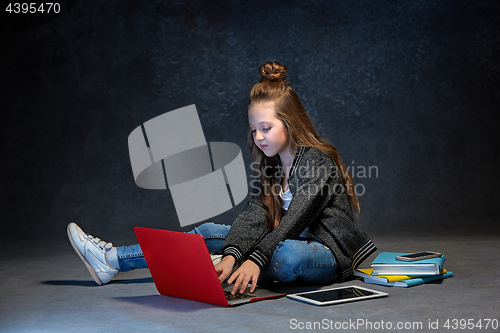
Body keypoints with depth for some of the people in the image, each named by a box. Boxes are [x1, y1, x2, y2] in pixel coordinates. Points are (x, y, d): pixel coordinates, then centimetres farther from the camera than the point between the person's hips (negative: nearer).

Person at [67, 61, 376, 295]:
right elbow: (254, 214, -7)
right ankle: (112, 260, -1)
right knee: (210, 233, -1)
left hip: (330, 254, -7)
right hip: (289, 243, 7)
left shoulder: (318, 161, -14)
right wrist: (231, 255, -25)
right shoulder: (268, 166, 8)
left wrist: (255, 260, -38)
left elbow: (295, 219, -26)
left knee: (287, 254, -40)